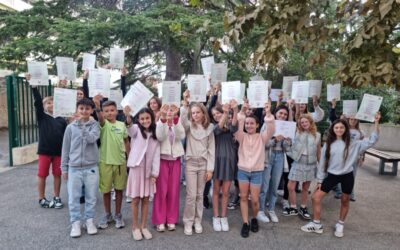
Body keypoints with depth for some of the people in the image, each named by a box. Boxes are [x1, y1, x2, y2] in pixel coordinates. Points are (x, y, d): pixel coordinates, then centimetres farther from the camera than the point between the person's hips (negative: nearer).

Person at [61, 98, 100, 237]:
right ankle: (75, 223, 18)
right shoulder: (70, 127, 3)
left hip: (91, 167, -1)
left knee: (91, 197, 8)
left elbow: (92, 139, -19)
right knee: (73, 197, 4)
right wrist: (64, 168, 8)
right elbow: (66, 149, 7)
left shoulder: (95, 125, 1)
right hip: (74, 168, 1)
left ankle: (89, 221, 23)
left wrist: (83, 127, -22)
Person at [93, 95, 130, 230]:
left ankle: (118, 215, 25)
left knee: (119, 189, 10)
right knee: (106, 190, 8)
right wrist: (97, 105, -50)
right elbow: (100, 117, -30)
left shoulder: (122, 125, 3)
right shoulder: (103, 124, -6)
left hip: (120, 162, 2)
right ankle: (107, 215, 27)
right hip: (105, 162, -2)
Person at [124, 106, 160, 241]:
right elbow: (130, 128, -29)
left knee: (146, 199, 9)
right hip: (136, 168, -3)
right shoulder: (136, 129, -3)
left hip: (148, 170, 3)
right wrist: (127, 116, -51)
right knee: (136, 199, 5)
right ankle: (135, 227, 19)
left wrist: (155, 172, -5)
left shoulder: (155, 135, 6)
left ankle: (143, 226, 21)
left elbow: (156, 155, 3)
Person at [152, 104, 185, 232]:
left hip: (175, 160, 2)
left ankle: (171, 220, 18)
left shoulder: (178, 124, 6)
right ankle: (160, 220, 11)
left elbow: (181, 136, -17)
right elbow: (159, 137, -21)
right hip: (162, 160, -2)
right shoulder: (159, 123, 1)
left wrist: (175, 118, -30)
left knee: (173, 191, 6)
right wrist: (163, 118, -32)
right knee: (161, 190, 0)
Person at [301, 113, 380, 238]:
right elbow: (323, 162, 5)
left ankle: (340, 225, 34)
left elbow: (372, 140, -6)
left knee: (345, 201, 12)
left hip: (347, 176, -1)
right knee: (316, 197, -3)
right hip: (332, 175, 1)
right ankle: (317, 224, 13)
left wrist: (376, 122, -14)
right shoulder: (328, 144, 2)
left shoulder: (353, 144, -2)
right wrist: (320, 180, 5)